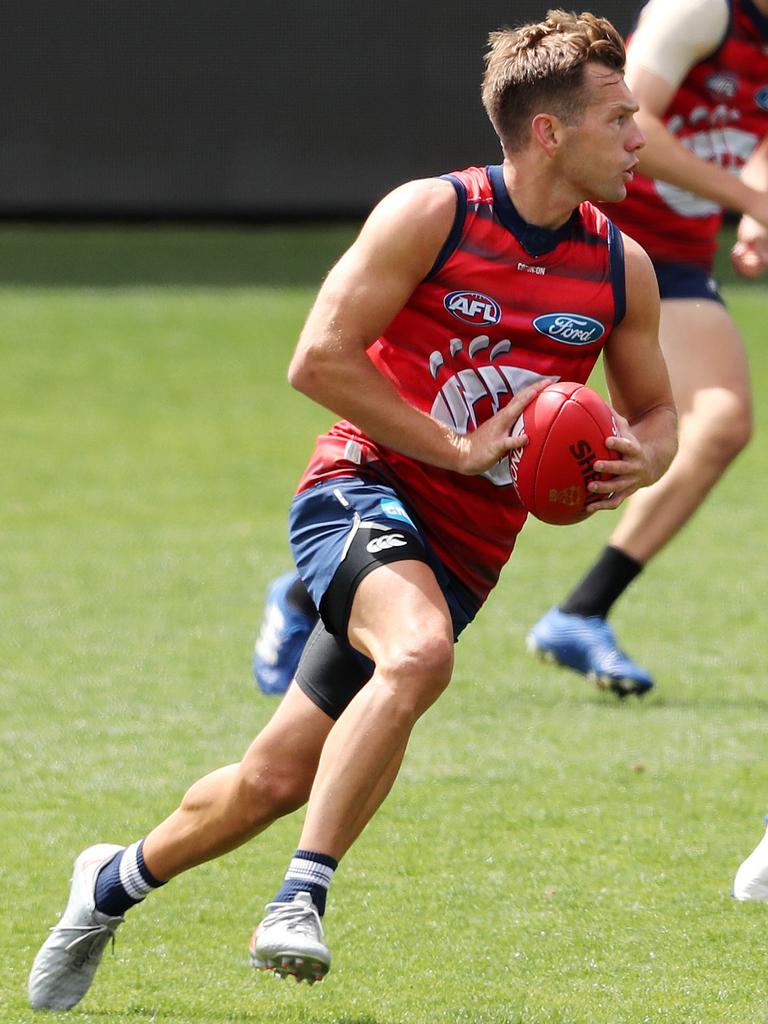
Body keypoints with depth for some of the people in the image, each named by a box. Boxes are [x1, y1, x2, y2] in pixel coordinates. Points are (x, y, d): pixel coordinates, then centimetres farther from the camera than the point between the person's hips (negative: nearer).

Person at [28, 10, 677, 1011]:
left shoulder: (623, 269, 5)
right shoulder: (431, 215, -10)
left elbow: (654, 409, 20)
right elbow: (319, 357, -12)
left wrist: (638, 459, -5)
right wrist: (459, 449, -16)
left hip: (462, 552, 5)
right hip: (366, 490, -5)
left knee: (277, 779, 4)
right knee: (419, 653, -38)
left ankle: (119, 880, 30)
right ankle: (301, 898, -33)